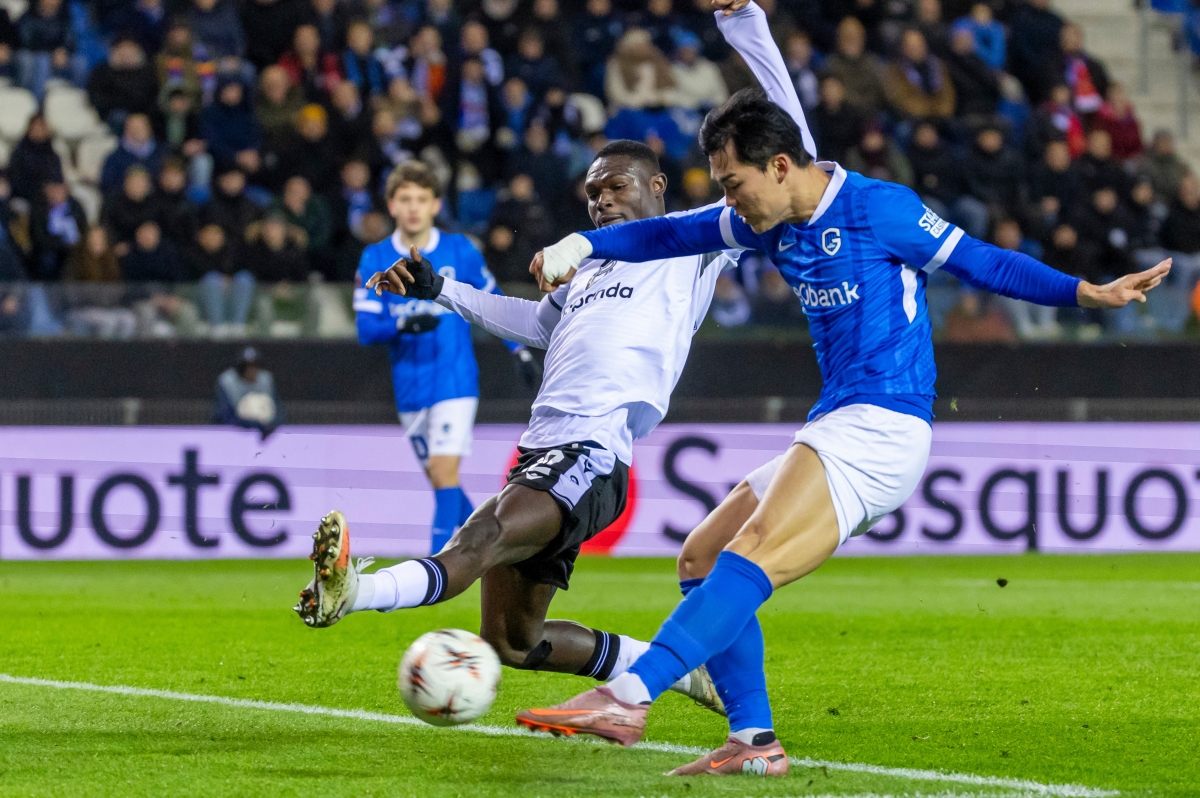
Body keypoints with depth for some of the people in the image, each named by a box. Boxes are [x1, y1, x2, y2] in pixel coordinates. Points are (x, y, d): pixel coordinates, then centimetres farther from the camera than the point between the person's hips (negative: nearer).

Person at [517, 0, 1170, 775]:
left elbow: (979, 261, -6)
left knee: (753, 556, -25)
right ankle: (755, 742, 4)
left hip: (882, 426, -10)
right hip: (833, 433, 10)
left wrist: (1087, 292, -14)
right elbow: (674, 233, 25)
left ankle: (629, 697, -39)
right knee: (702, 558, 9)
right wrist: (582, 244, 16)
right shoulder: (770, 222, 14)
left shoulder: (876, 208, -8)